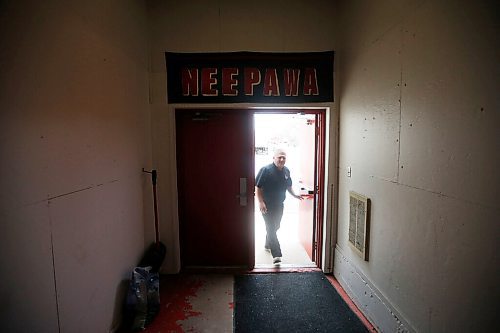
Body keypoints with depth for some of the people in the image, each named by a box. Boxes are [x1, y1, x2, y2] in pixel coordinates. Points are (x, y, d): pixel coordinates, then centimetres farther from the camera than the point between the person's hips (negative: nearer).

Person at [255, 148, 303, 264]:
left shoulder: (286, 171, 3)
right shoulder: (265, 170, -17)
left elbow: (289, 186, 17)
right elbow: (257, 187, -16)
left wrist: (295, 195, 2)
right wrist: (261, 202, -23)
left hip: (279, 205, 7)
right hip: (267, 205, -6)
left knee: (275, 227, 20)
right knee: (271, 228, -8)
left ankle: (268, 244, 43)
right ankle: (276, 255, -6)